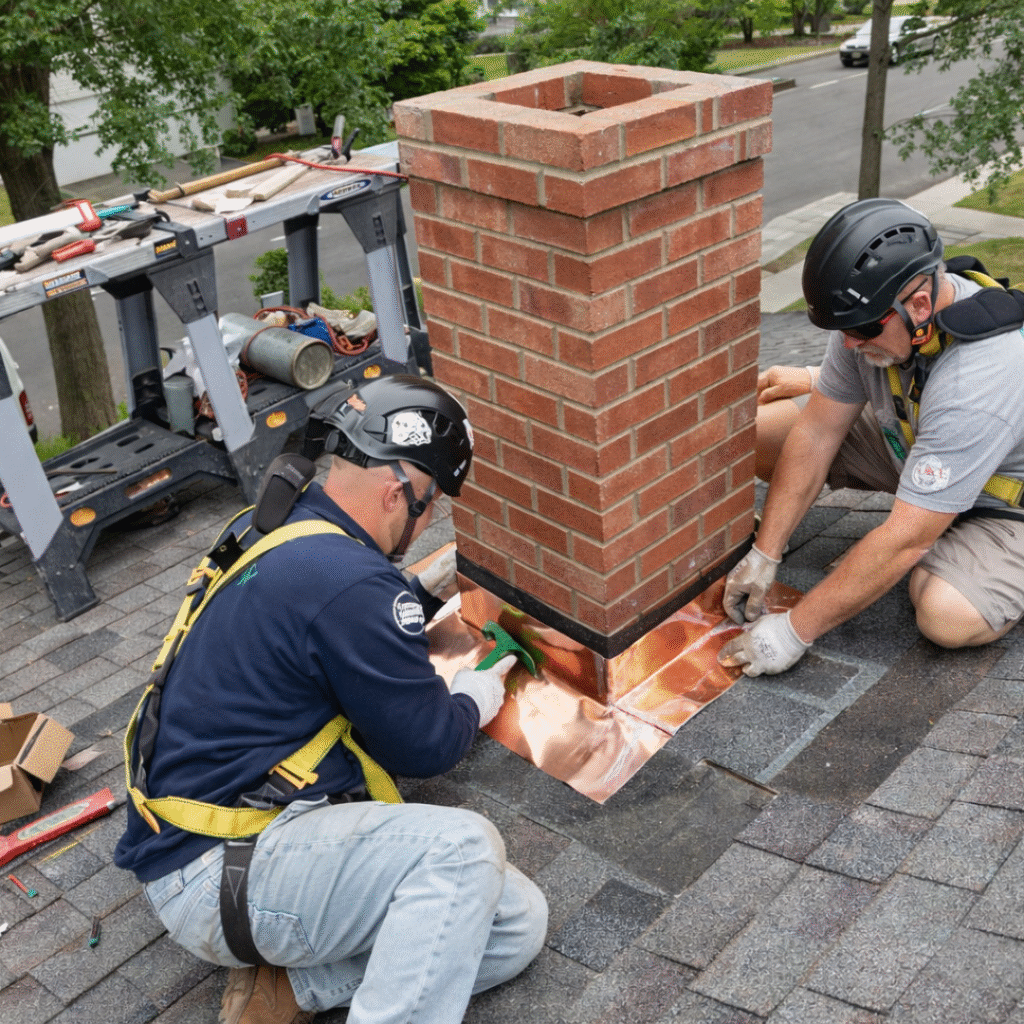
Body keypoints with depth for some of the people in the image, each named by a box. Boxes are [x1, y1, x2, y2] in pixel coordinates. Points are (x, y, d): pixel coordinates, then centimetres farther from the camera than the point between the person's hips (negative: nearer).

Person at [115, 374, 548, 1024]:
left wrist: (420, 590, 34)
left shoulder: (280, 528, 9)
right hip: (214, 871, -10)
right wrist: (474, 702, 8)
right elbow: (425, 746, -12)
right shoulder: (348, 580, -24)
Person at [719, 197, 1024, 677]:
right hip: (907, 437, 5)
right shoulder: (873, 314, -20)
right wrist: (763, 555, -17)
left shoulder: (980, 383, -41)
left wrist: (796, 629, -34)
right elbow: (818, 432, -14)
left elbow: (906, 540, -38)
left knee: (950, 617, -35)